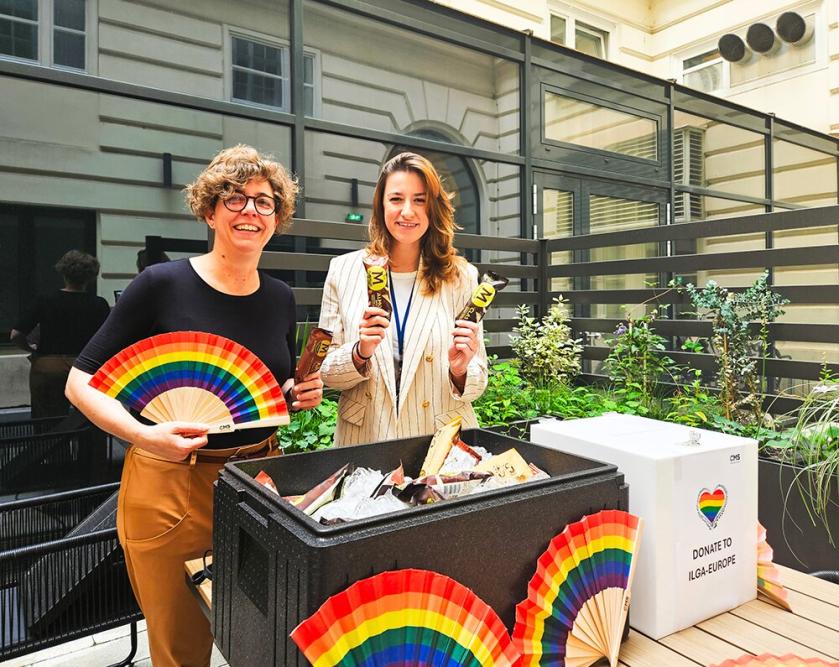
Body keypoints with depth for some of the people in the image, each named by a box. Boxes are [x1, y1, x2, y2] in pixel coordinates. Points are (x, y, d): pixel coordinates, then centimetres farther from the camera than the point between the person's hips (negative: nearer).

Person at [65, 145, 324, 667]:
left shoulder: (280, 298, 3)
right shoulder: (163, 284, -11)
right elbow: (81, 382, -8)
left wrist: (301, 395, -5)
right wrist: (144, 434, -24)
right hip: (171, 489, -4)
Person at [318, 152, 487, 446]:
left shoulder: (461, 277, 0)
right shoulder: (343, 270, 1)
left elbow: (478, 381, 4)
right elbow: (325, 371, 3)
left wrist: (460, 371, -17)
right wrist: (359, 354, -16)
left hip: (442, 443, 1)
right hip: (364, 441, 0)